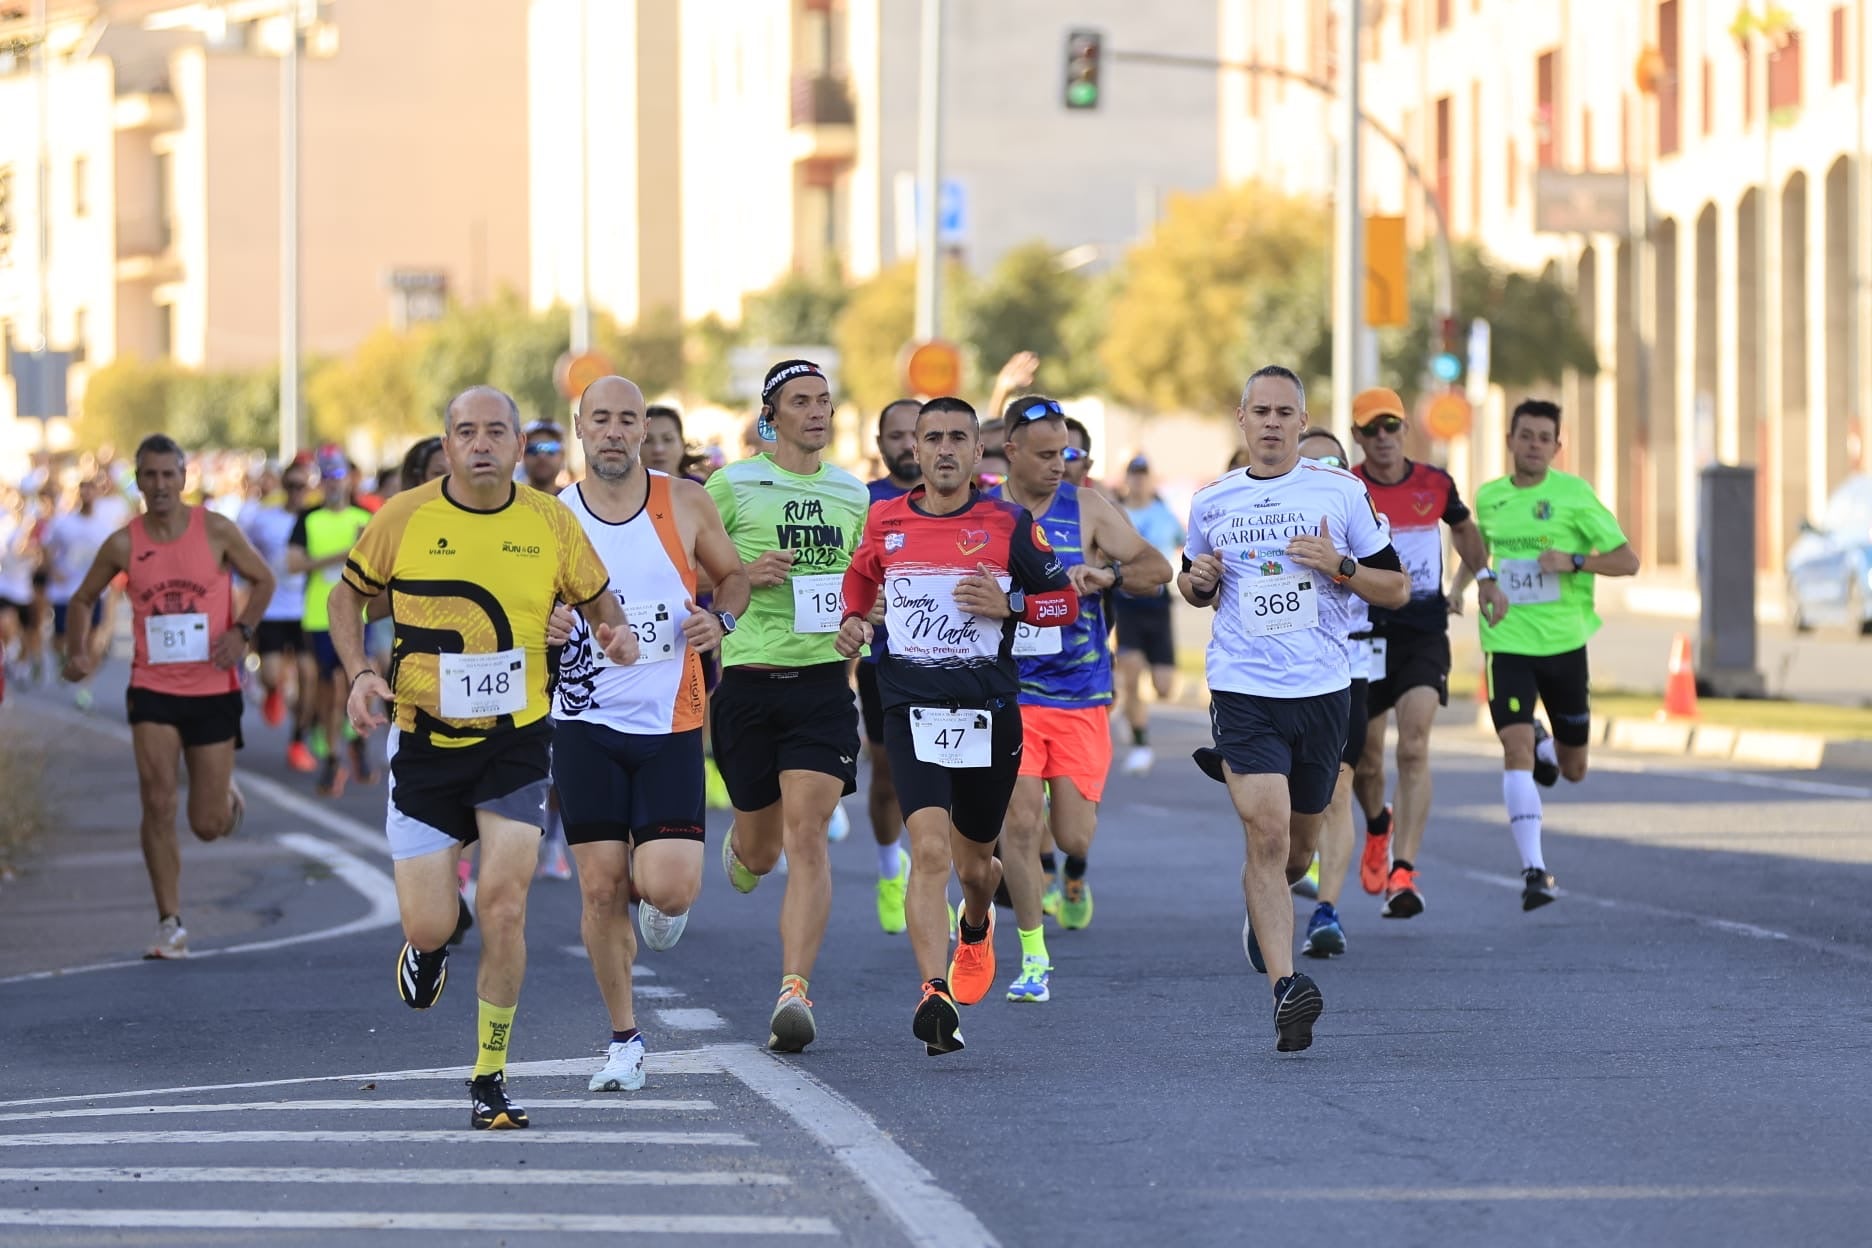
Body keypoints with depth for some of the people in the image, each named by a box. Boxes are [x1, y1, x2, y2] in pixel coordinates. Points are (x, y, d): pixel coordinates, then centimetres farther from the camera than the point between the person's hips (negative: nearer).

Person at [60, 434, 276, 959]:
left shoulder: (217, 531, -5)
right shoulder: (123, 544, -2)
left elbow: (263, 580, 7)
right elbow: (82, 599, 11)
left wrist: (242, 630, -10)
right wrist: (77, 649, -6)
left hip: (213, 689, 0)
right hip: (153, 689, 0)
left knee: (209, 826, 3)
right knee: (158, 803, -13)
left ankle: (226, 791, 42)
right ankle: (171, 925, -4)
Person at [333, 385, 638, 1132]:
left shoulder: (551, 522, -2)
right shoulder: (405, 518, -4)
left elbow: (596, 598, 12)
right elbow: (349, 594, 9)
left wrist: (618, 634, -11)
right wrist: (359, 672, -7)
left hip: (514, 741, 0)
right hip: (424, 741, 0)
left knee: (504, 910, -12)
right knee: (428, 928, -3)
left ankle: (489, 1080, 3)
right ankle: (427, 948, 38)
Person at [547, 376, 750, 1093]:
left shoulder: (685, 504, -1)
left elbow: (732, 575, 14)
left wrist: (721, 618, -8)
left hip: (671, 724, -1)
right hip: (587, 726, 1)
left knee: (666, 888, -13)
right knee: (600, 886, -2)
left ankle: (661, 896, 26)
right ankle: (624, 1040, 14)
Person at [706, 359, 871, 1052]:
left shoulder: (852, 493, 11)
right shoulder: (732, 486, -1)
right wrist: (745, 574, -14)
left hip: (824, 679, 1)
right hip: (749, 681, -1)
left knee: (806, 836, -14)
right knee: (761, 847, 10)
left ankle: (794, 993, -17)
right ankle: (740, 848, 49)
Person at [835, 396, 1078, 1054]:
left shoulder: (1009, 524, 0)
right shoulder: (885, 521, 5)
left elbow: (1065, 601, 7)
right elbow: (860, 579, 25)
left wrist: (1008, 604, -11)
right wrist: (853, 621, 5)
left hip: (990, 710, 1)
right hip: (912, 708, -1)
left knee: (973, 860, 16)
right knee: (929, 851, -21)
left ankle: (976, 927, 53)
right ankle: (935, 994, -28)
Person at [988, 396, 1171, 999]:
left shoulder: (1087, 510, 0)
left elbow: (1158, 569, 1)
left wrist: (1108, 575, -17)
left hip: (1082, 696, 0)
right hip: (1010, 695, 0)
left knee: (1073, 835, -2)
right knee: (1021, 823, -10)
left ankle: (1075, 874, 36)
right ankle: (1033, 960, 2)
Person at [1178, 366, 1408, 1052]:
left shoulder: (1340, 491, 0)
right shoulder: (1212, 501, 6)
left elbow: (1397, 588, 4)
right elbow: (1193, 586, 22)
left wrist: (1340, 567, -14)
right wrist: (1198, 580, -2)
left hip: (1322, 691, 1)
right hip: (1243, 692, -1)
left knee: (1295, 847, 14)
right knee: (1266, 834, -17)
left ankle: (1262, 911, 49)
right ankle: (1285, 990, -22)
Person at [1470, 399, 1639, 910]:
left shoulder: (1573, 494, -6)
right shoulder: (1488, 498, 4)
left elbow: (1628, 561, -6)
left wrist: (1574, 561, -21)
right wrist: (1484, 579, 6)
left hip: (1564, 641, 0)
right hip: (1507, 642, 0)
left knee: (1573, 770, 12)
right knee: (1516, 749, -19)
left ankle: (1548, 747, 49)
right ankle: (1534, 868, -17)